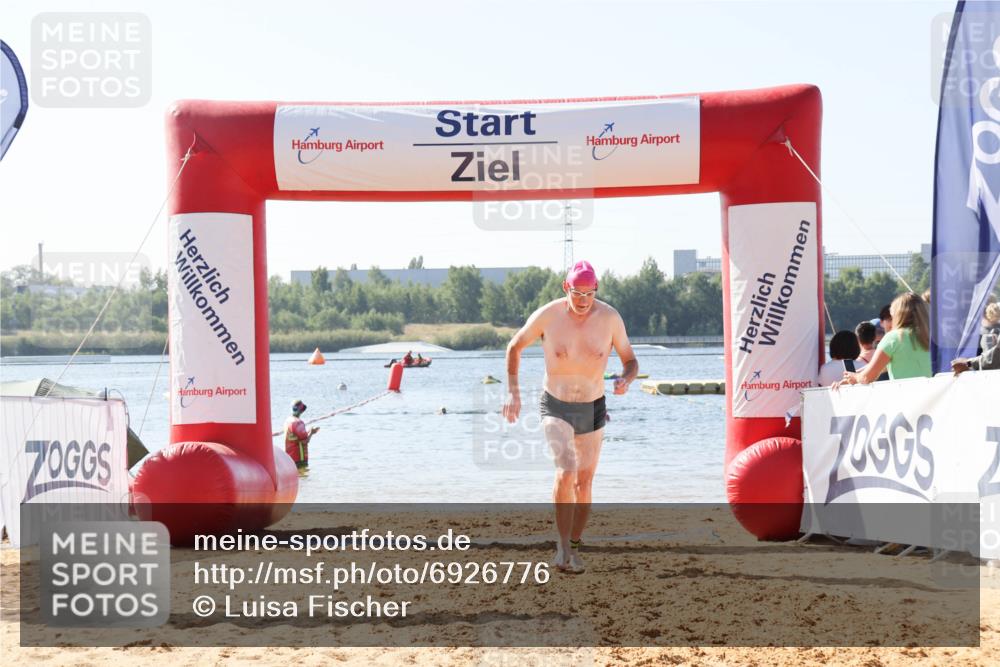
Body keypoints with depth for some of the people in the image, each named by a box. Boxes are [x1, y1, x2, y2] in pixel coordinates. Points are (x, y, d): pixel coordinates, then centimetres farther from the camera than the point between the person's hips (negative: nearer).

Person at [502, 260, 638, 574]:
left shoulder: (610, 318, -11)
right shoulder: (547, 315, -14)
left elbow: (630, 361, 0)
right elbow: (514, 347, 3)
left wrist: (626, 379, -23)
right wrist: (513, 392, -3)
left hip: (593, 409, 2)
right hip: (555, 407, -2)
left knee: (584, 483, 11)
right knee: (566, 472, -23)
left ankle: (574, 546, 31)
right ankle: (563, 546, -14)